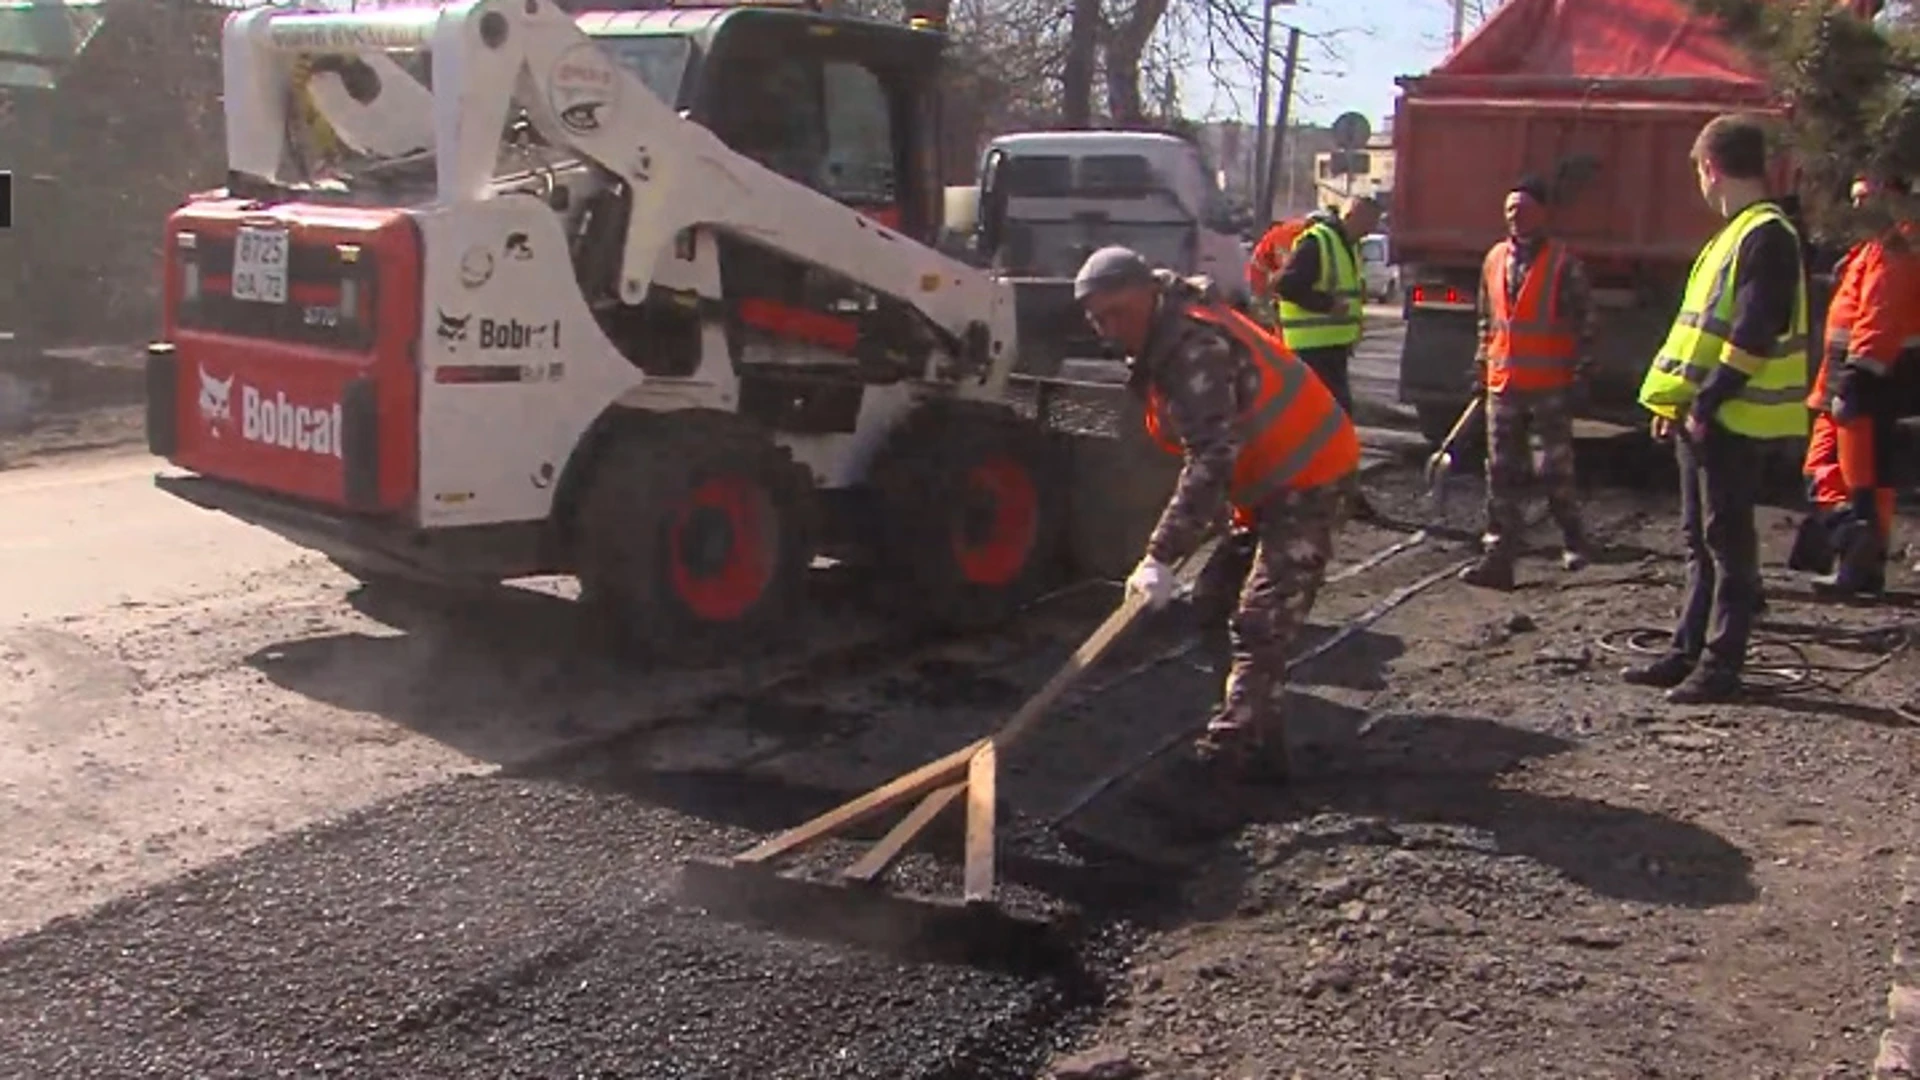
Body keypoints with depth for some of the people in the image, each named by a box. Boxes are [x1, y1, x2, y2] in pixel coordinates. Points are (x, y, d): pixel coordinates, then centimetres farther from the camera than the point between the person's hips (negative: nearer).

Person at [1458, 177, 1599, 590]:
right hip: (1503, 385, 5)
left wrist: (1580, 373, -9)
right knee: (1502, 475, 4)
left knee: (1556, 468, 1)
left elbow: (1586, 321, -4)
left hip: (1550, 385, -5)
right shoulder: (1494, 259, 11)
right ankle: (1499, 557, 7)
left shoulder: (1564, 263, -5)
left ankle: (1573, 539, 24)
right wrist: (1481, 368, 17)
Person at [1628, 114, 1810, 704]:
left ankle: (1720, 665, 2)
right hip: (1704, 416, 10)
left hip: (1731, 419, -10)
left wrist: (1707, 400, -20)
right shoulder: (1736, 234, 17)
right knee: (1702, 540, 13)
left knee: (1727, 543, -3)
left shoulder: (1766, 236, -14)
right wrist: (1676, 400, 14)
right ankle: (1688, 651, 21)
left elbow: (1755, 333, -21)